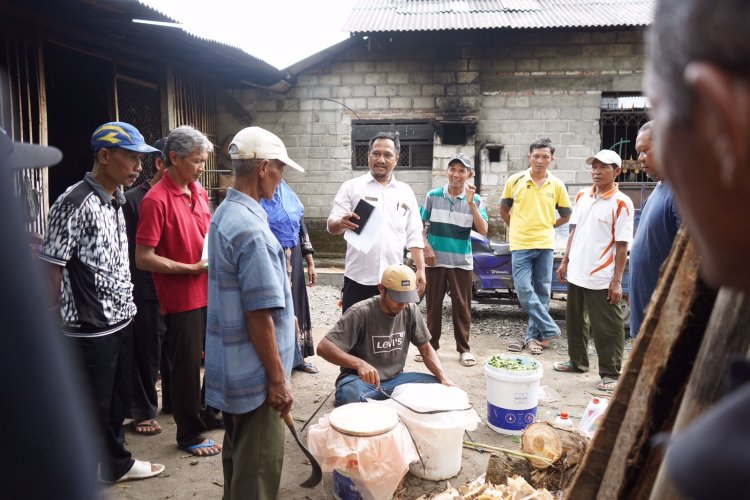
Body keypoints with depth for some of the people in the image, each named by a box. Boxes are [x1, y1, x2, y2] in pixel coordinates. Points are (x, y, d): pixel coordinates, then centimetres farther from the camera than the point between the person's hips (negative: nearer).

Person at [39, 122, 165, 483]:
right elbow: (50, 267, -16)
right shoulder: (75, 203, -17)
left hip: (121, 323, 8)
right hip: (89, 331, -8)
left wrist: (127, 309, 15)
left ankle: (116, 462, 39)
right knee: (91, 410, 8)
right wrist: (50, 328, -13)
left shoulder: (116, 200, 8)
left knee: (117, 402, 21)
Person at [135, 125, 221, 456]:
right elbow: (144, 258, -18)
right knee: (187, 367, 7)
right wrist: (193, 268, -18)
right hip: (181, 300, -7)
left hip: (210, 292, 8)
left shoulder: (199, 192, 7)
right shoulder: (157, 200, -16)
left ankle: (212, 414, 40)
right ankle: (189, 434, 25)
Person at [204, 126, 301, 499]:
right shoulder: (251, 228, -24)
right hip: (255, 373, -10)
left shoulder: (225, 213, 7)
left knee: (238, 454, 25)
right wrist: (277, 379, -18)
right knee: (259, 467, 6)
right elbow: (259, 315, -25)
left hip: (232, 366, 10)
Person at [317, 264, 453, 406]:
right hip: (361, 379, -5)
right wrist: (359, 363, -42)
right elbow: (323, 347, -26)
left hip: (394, 379, 5)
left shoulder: (410, 310, -4)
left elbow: (426, 349, 5)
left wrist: (443, 378, -12)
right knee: (349, 395, -38)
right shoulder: (360, 313, -20)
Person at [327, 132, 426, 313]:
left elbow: (414, 236, 12)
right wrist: (341, 223, -28)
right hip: (358, 279, -2)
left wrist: (421, 269, 3)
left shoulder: (406, 192, 11)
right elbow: (332, 225, -5)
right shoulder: (351, 187, 1)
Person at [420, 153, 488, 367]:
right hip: (435, 259, 1)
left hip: (461, 261, 0)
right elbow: (422, 225, 6)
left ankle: (464, 349, 17)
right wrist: (427, 247, -7)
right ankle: (431, 345, 22)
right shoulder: (433, 196, 0)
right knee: (433, 304, 9)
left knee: (462, 306, 5)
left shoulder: (475, 200, -1)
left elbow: (483, 231, -10)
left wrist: (471, 204, -18)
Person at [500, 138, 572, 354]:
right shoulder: (515, 181, 0)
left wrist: (545, 227, 9)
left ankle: (534, 336, 18)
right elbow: (504, 210, 12)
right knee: (524, 291, -7)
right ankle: (550, 330, 7)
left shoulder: (557, 185, 2)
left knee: (542, 292, 6)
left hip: (545, 245, 1)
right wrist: (517, 229, 8)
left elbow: (565, 215, 14)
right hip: (520, 245, -1)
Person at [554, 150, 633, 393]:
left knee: (607, 328, 4)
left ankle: (611, 373, 17)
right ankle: (577, 361, 35)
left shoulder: (621, 203, -11)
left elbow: (622, 245, -12)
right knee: (575, 321, 19)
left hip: (602, 279, -6)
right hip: (576, 274, 7)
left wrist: (617, 281, -14)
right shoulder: (582, 196, 7)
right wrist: (565, 262, 11)